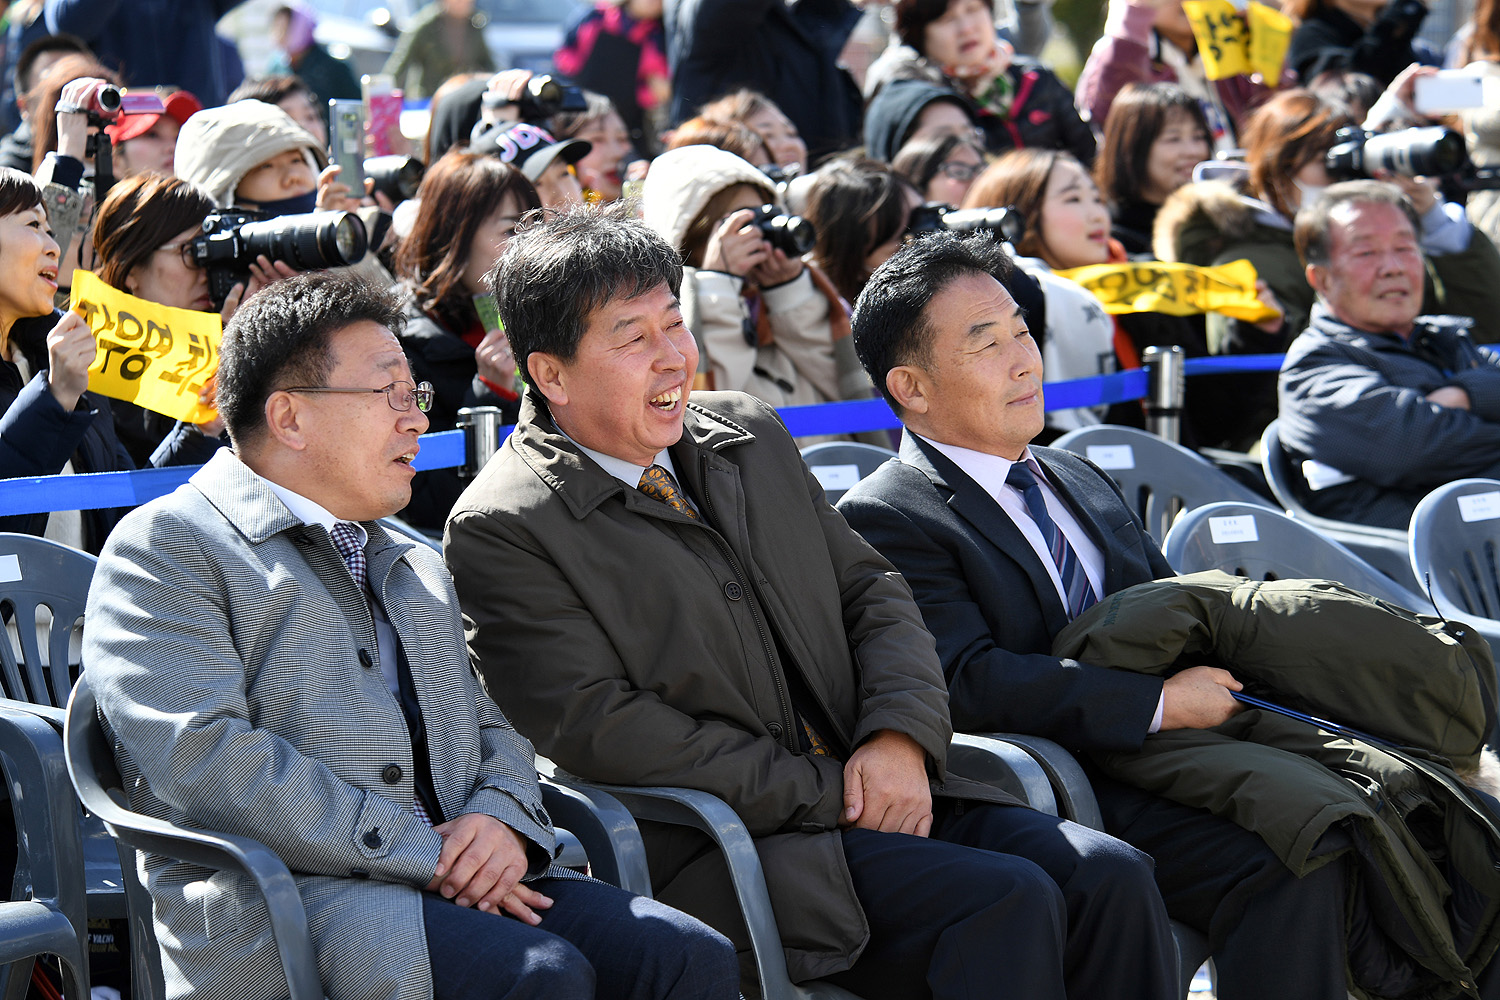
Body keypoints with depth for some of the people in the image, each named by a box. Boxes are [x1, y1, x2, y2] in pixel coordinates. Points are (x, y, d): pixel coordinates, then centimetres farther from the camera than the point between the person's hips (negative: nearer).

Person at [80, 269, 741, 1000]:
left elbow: (492, 728, 26)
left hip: (461, 880, 7)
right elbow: (204, 758, -11)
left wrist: (501, 818, -1)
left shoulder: (414, 569, 29)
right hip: (283, 894, -7)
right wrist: (425, 854, -15)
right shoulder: (165, 548, 3)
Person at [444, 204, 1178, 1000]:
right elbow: (601, 729, -13)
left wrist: (898, 736, -4)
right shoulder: (502, 532, -6)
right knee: (1007, 901, -27)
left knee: (1107, 873, -16)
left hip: (877, 798, 7)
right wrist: (828, 793, -14)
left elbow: (872, 593, 18)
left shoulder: (749, 435, 15)